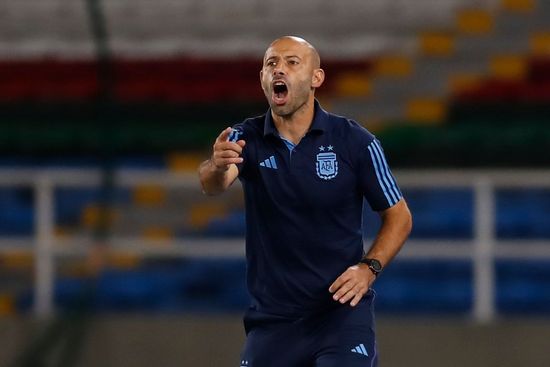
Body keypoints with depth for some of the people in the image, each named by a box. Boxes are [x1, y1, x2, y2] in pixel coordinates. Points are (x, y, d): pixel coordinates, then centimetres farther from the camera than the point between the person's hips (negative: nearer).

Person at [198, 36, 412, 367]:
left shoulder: (356, 141, -6)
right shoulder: (244, 139, -2)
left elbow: (399, 216, 4)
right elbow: (213, 184, -23)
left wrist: (368, 268, -13)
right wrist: (217, 167, -47)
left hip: (341, 311, -2)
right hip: (272, 318, 2)